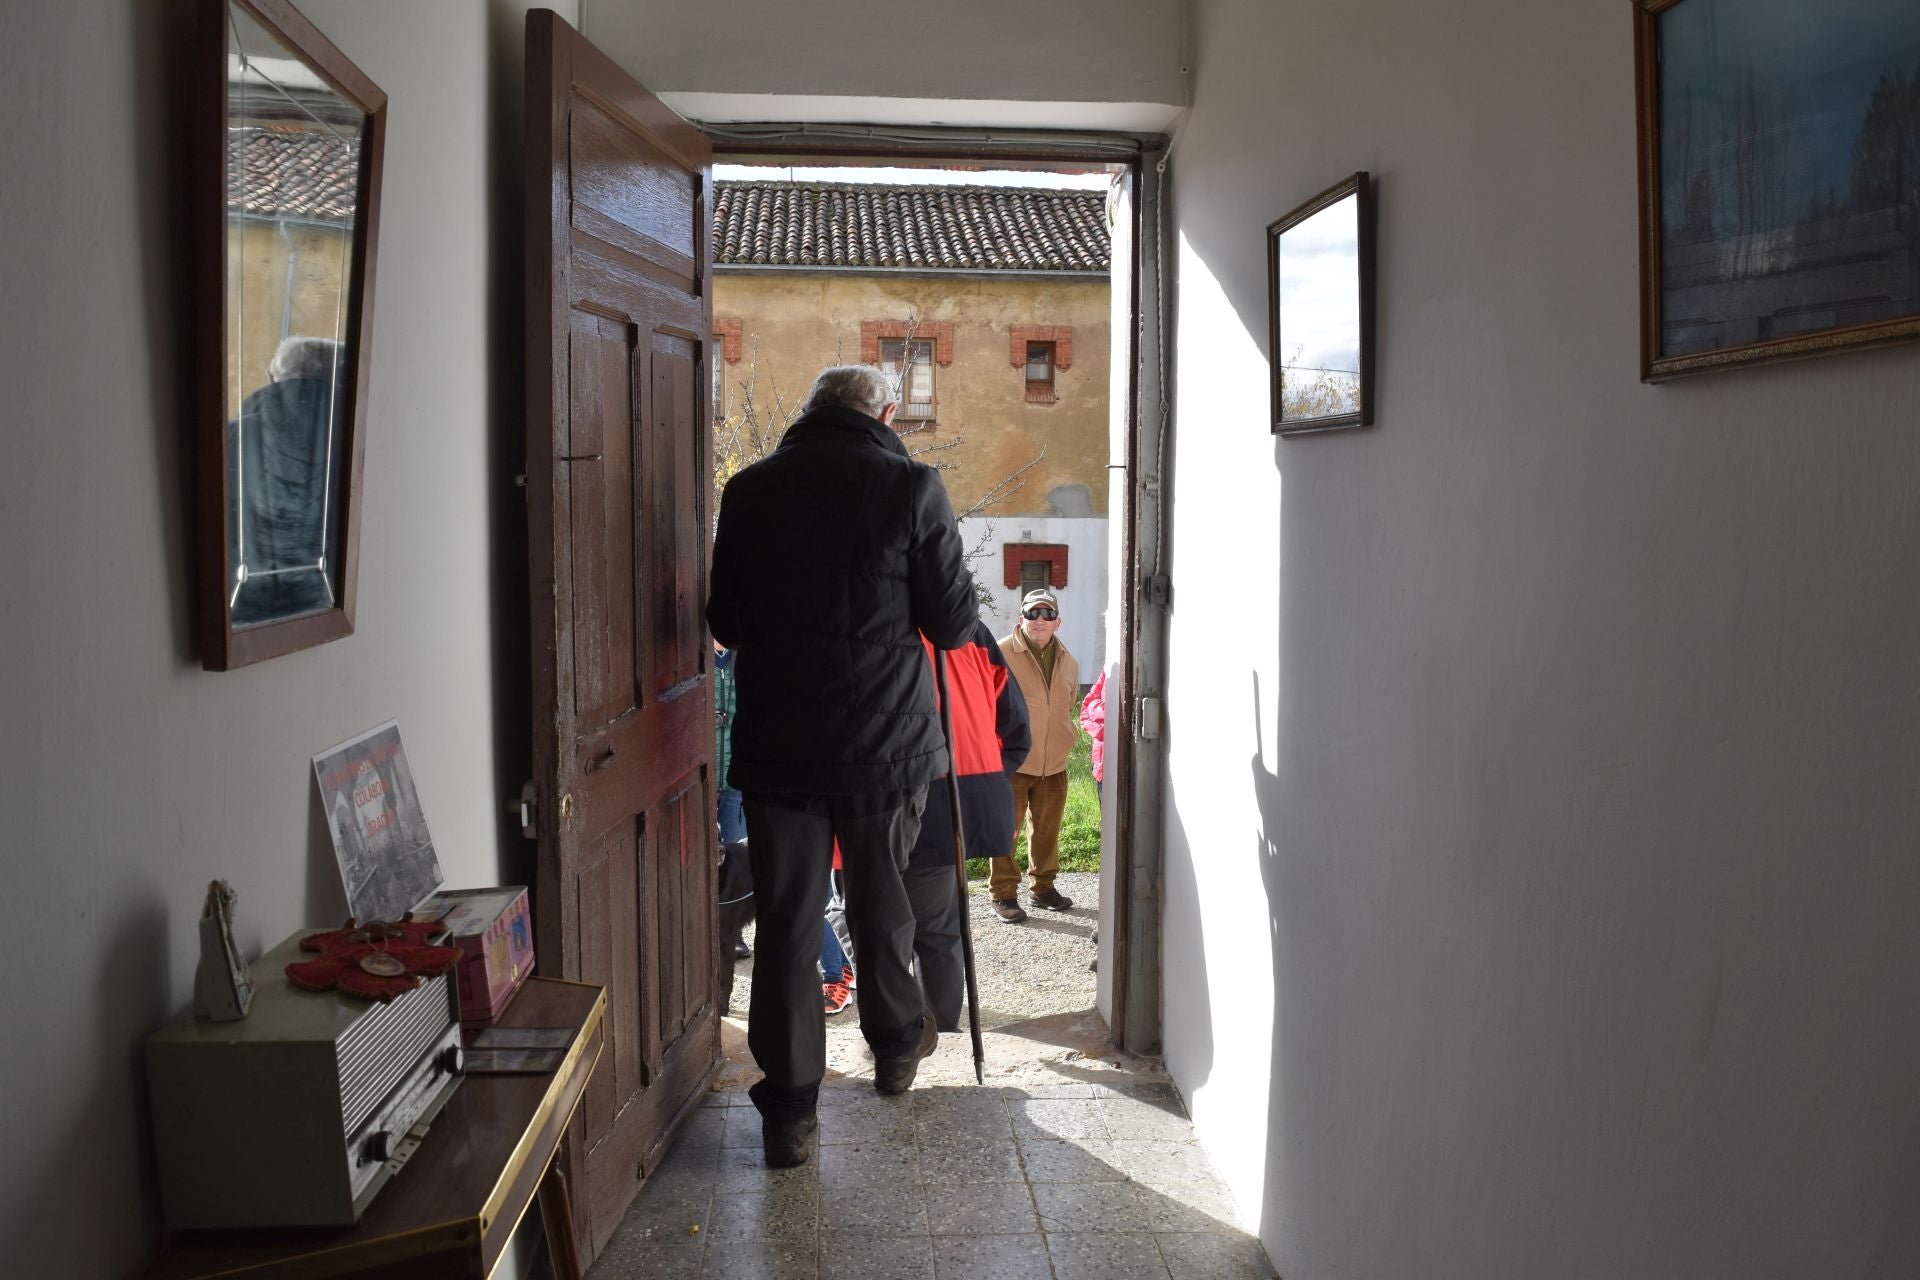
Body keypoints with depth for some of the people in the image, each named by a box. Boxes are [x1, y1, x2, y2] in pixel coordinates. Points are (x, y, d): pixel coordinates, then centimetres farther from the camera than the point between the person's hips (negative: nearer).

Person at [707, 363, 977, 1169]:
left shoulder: (749, 491, 0)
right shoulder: (911, 487, -8)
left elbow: (724, 624, 8)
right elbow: (954, 624, -6)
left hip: (775, 747, 1)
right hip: (885, 744, -1)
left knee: (785, 921, 7)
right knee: (880, 904, 19)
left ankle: (788, 1110, 10)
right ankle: (896, 1047, 38)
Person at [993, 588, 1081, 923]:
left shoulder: (1069, 662, 10)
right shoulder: (1001, 654, -9)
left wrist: (1066, 738, 15)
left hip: (1053, 763, 6)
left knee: (1047, 829, 15)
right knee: (1005, 829, -1)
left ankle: (1043, 886, 30)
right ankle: (1003, 895, 9)